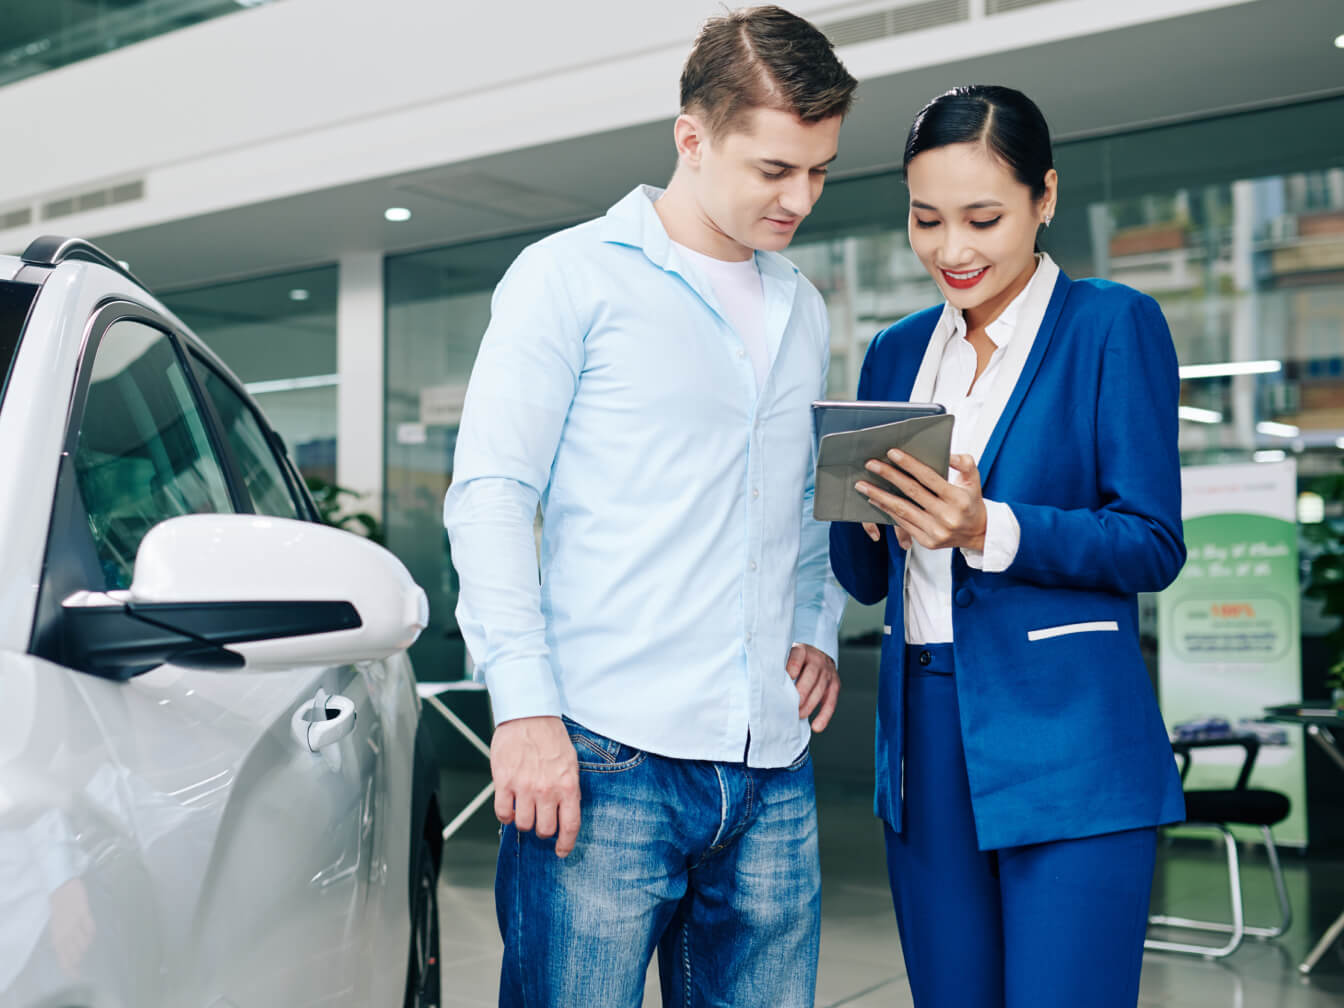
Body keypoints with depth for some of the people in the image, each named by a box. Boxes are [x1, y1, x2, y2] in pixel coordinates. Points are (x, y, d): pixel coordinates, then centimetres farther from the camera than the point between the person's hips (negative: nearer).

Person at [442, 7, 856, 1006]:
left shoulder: (804, 310, 18)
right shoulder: (571, 276, 0)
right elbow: (489, 496, -5)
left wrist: (820, 629, 9)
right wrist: (526, 707, -13)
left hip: (773, 773, 6)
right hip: (607, 756, -5)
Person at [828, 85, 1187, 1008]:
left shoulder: (1114, 326, -3)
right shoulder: (897, 353, 13)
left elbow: (1154, 546, -9)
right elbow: (865, 578, 13)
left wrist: (990, 531, -23)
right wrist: (860, 507, -10)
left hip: (1068, 750, -5)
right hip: (925, 749, 5)